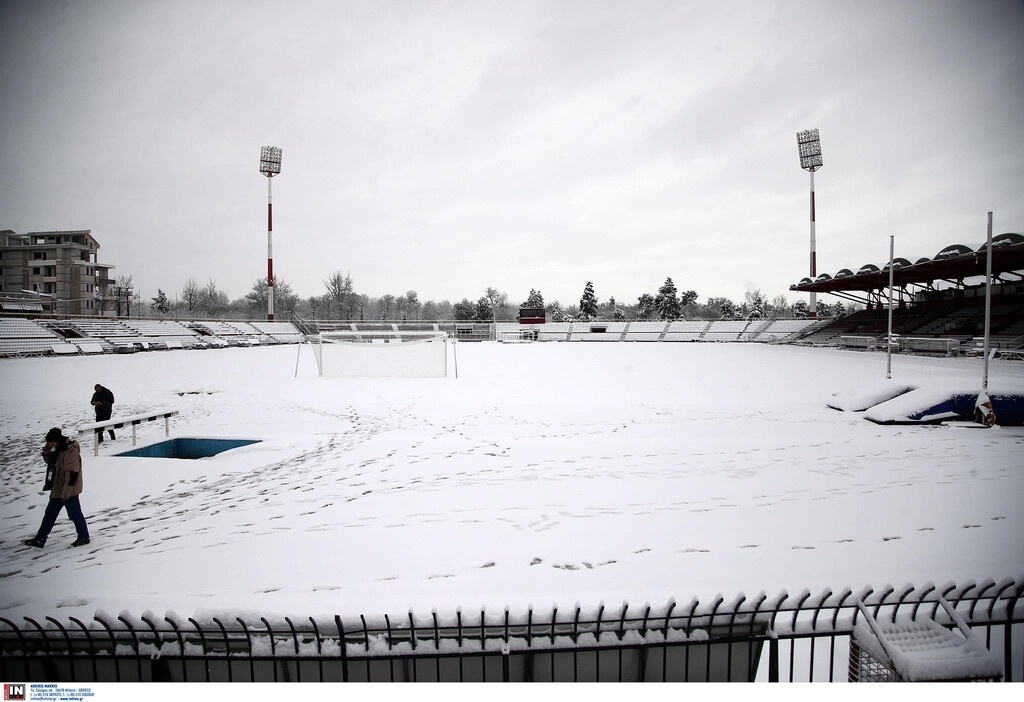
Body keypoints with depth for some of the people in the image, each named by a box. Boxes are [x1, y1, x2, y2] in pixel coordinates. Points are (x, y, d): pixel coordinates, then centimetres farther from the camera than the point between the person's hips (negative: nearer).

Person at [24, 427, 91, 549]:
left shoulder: (71, 453, -25)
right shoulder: (59, 450, 5)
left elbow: (73, 474, -26)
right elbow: (51, 462, 21)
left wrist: (65, 493, -24)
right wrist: (46, 454, -1)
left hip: (69, 491, -10)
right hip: (58, 489, 10)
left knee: (75, 514, 4)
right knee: (50, 513, 16)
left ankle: (84, 537, 19)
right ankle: (40, 539, 26)